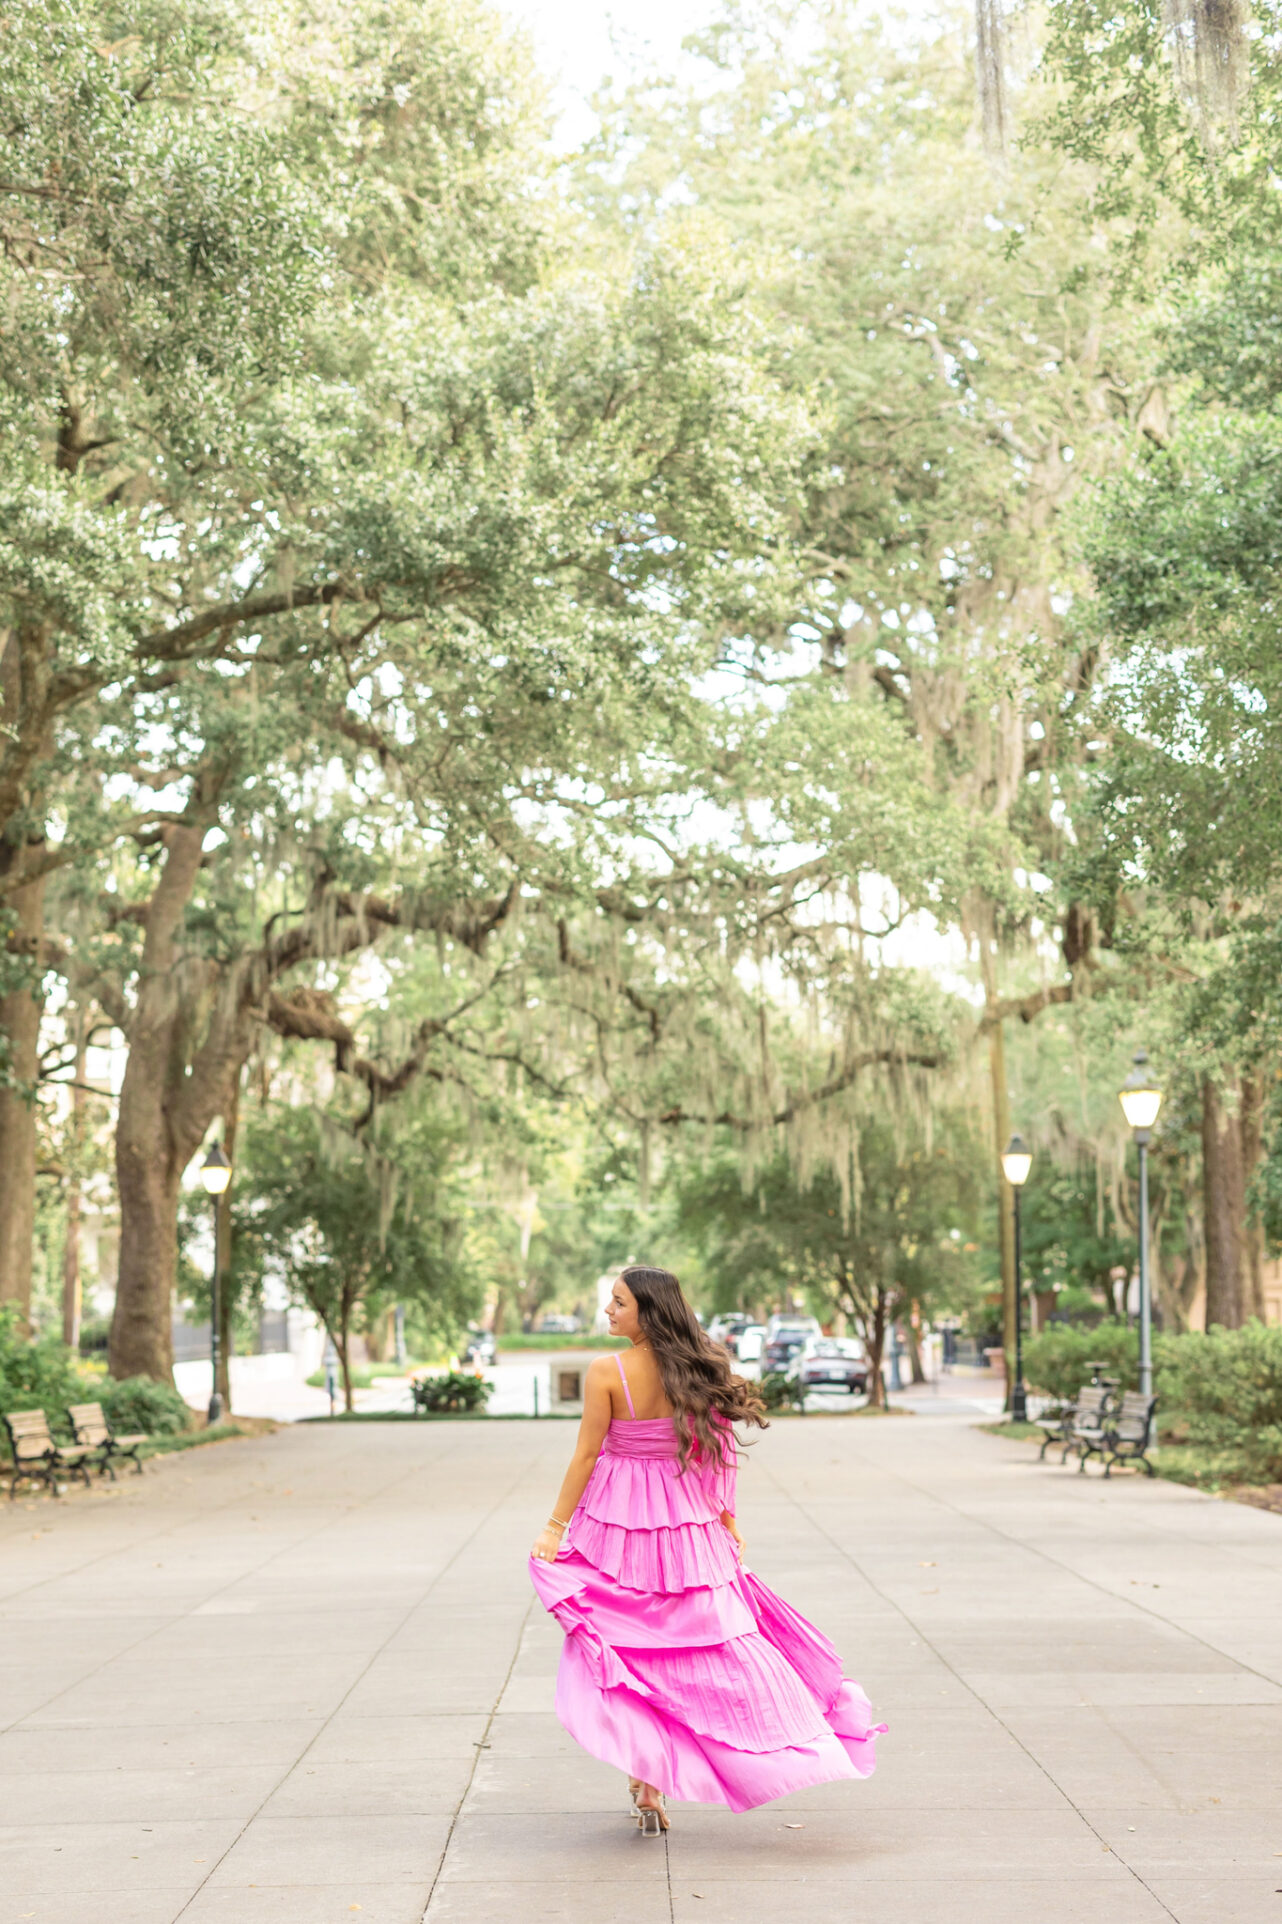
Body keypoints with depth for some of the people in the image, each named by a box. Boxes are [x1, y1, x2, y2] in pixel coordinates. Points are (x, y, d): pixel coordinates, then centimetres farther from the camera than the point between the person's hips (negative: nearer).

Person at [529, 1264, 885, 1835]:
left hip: (618, 1519, -3)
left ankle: (647, 1784, 7)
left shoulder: (606, 1373, -15)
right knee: (715, 1638, 12)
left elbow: (586, 1455, -12)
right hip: (687, 1528, 3)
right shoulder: (697, 1370, -3)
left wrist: (555, 1525, -5)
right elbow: (715, 1452, 2)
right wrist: (727, 1520, 12)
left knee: (623, 1648, 8)